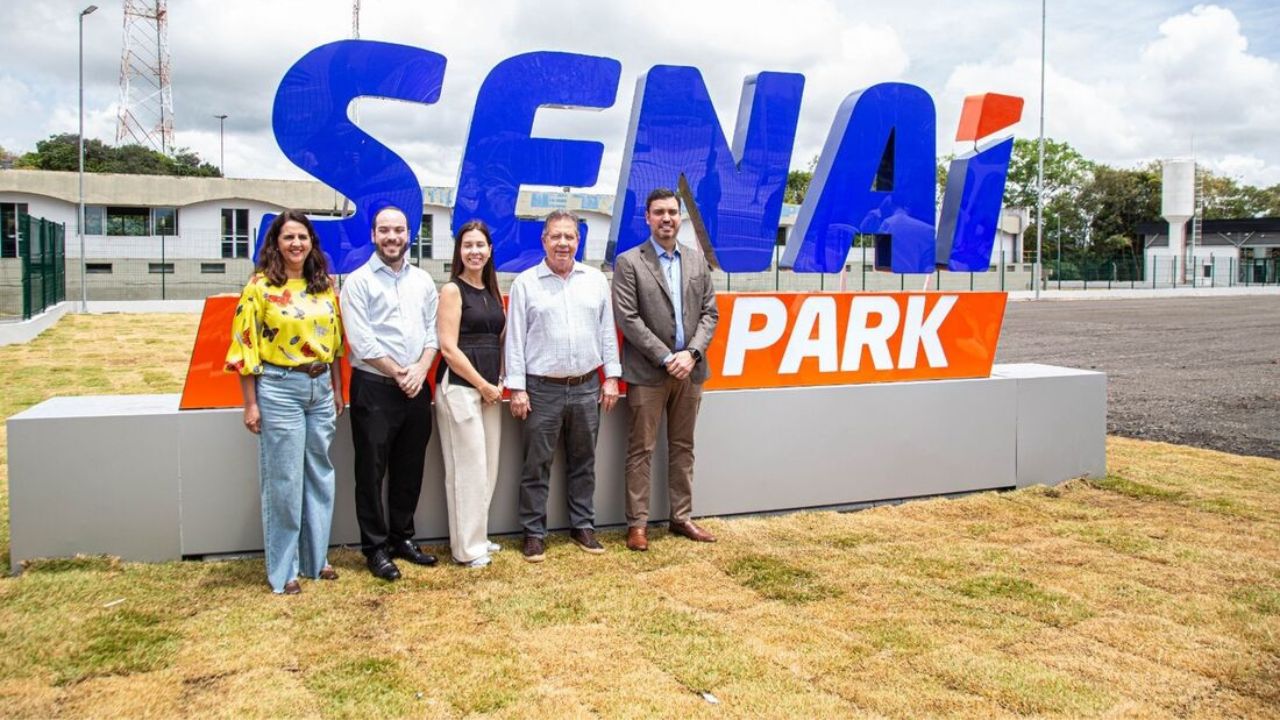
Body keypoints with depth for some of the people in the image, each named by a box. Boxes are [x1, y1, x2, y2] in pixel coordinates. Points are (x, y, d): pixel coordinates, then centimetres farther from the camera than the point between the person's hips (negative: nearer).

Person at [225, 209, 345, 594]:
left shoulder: (325, 286, 8)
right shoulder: (260, 286, -7)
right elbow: (245, 346, -8)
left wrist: (338, 390, 11)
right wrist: (250, 404, -9)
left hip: (321, 388, 5)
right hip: (279, 389, -5)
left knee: (320, 475, 12)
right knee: (283, 480, 2)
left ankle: (316, 557, 26)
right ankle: (282, 570, 14)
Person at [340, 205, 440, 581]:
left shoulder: (422, 280, 11)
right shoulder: (358, 281, -4)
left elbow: (432, 330, 8)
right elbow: (361, 340, -11)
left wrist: (420, 370, -8)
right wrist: (398, 374, -10)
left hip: (416, 388, 5)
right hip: (374, 388, -5)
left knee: (410, 469, 13)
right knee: (372, 471, 3)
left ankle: (402, 537, 28)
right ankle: (375, 547, 14)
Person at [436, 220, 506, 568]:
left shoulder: (491, 291, 14)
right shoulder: (452, 290, -5)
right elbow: (449, 347, -11)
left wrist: (498, 383, 1)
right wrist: (482, 385, -10)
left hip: (490, 387, 7)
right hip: (460, 387, -7)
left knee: (488, 467, 11)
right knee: (467, 467, -3)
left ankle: (479, 536, 24)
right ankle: (467, 547, 8)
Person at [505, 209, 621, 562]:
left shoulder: (596, 280, 7)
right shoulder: (525, 283, -1)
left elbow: (607, 331, 9)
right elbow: (515, 338, -3)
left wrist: (611, 378, 6)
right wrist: (517, 387, -7)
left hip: (587, 387, 3)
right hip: (542, 390, -3)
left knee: (583, 462, 12)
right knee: (536, 465, 4)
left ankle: (583, 526, 24)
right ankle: (534, 532, 15)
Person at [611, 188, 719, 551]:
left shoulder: (697, 261, 11)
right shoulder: (629, 262, -3)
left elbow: (710, 312, 8)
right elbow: (627, 318, -10)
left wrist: (692, 353, -8)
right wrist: (665, 358, -14)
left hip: (689, 369, 5)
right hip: (648, 372, -4)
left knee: (683, 447, 12)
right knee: (641, 450, 1)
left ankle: (681, 517, 21)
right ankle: (637, 522, 9)